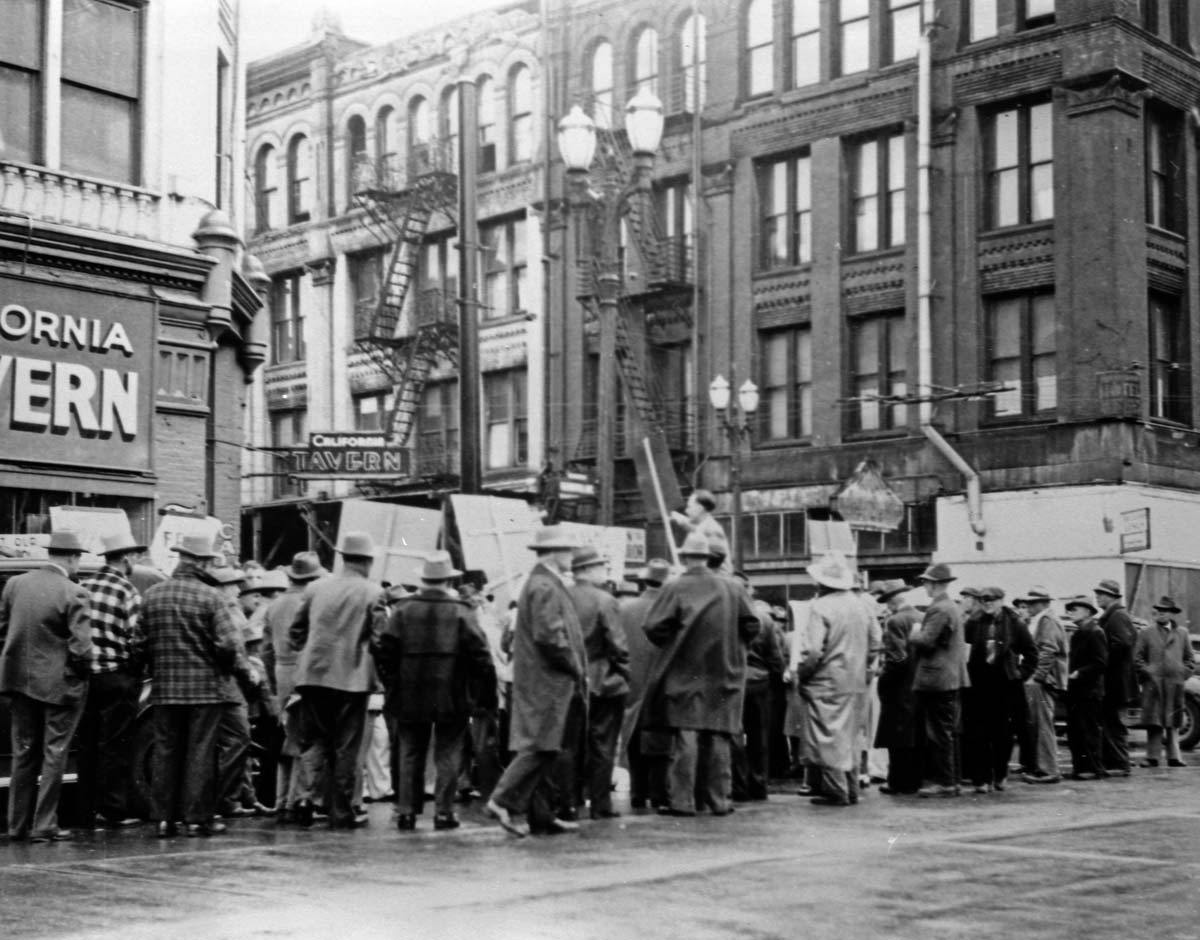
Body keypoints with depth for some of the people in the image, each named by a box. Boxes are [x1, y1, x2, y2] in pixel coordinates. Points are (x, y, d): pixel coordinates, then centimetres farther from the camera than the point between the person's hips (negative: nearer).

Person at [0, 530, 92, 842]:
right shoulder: (74, 594, -17)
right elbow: (81, 648, -19)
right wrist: (85, 672, 0)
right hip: (59, 683, -5)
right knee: (53, 754, 6)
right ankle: (44, 825, 8)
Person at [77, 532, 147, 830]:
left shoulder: (83, 587, 4)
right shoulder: (128, 592, -10)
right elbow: (137, 640, -14)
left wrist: (85, 662, 13)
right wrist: (138, 666, 3)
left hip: (86, 675, 5)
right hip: (118, 676, -5)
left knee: (87, 744, 12)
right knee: (116, 745, 2)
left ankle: (87, 809, 17)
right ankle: (112, 810, 3)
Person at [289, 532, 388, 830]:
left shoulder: (315, 588, 6)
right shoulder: (373, 592, -5)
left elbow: (296, 631, 11)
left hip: (313, 675, 3)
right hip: (351, 678, -3)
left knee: (316, 741, 15)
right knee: (346, 747, 6)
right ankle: (342, 812, 10)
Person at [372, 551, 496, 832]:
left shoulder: (402, 609, 1)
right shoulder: (461, 612, -4)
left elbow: (384, 650, -3)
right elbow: (480, 656, -8)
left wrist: (391, 685, 8)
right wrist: (487, 694, -1)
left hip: (409, 696, 2)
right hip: (452, 697, -2)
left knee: (410, 755, 11)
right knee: (448, 755, 7)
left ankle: (406, 811, 10)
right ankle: (443, 811, 5)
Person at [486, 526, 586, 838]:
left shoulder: (539, 583, 18)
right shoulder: (545, 587, -14)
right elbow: (549, 636, -22)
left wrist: (576, 672, 17)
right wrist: (577, 669, -11)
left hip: (537, 680, 11)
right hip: (547, 680, -11)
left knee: (542, 749, 11)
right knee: (540, 746, -10)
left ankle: (544, 815, 14)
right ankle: (503, 801, -10)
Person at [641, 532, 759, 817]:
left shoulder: (676, 589, -8)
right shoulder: (732, 588, 3)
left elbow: (654, 628, -12)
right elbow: (751, 627, 4)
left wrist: (672, 645, 6)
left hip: (685, 673, -3)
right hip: (724, 673, 3)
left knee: (685, 737, -2)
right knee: (718, 737, 8)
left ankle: (682, 801, -3)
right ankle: (719, 800, 12)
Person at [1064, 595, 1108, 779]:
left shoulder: (1095, 633, -10)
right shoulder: (1077, 633, 18)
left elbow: (1101, 663, -16)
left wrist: (1079, 673, -17)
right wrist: (1069, 673, 9)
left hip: (1089, 690, -9)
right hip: (1076, 691, 9)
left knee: (1090, 730, -6)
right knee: (1074, 731, 9)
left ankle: (1093, 768, -1)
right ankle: (1080, 766, 15)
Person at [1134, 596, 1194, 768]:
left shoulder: (1182, 633, 12)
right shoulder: (1146, 634, 7)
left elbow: (1190, 659, 14)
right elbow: (1136, 658, 5)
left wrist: (1182, 674, 2)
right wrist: (1147, 673, -6)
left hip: (1175, 684, 1)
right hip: (1153, 684, -1)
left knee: (1172, 723, 5)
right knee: (1153, 723, -4)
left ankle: (1174, 757, 8)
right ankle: (1152, 756, -3)